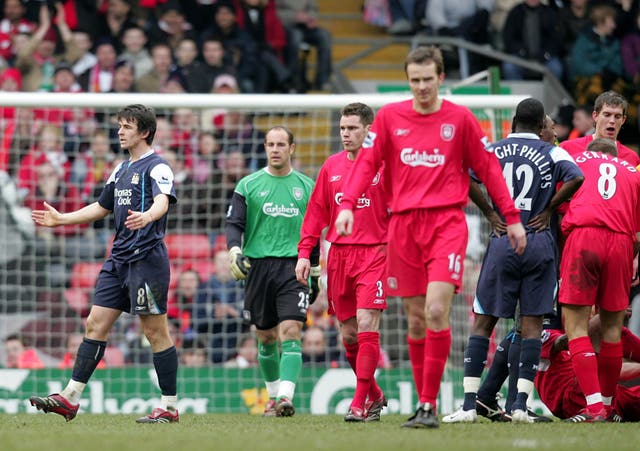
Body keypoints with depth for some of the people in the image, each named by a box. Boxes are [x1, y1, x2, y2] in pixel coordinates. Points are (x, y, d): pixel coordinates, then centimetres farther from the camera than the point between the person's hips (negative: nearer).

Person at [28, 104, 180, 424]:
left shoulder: (157, 167, -8)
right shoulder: (121, 170, 19)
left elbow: (162, 202, -27)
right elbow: (102, 207, 30)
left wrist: (146, 217, -48)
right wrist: (61, 219, 28)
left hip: (147, 257, -9)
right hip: (119, 259, 9)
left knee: (155, 331, -5)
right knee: (95, 324, 4)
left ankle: (169, 407, 1)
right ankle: (70, 398, 4)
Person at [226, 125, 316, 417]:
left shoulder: (306, 187, 10)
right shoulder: (248, 185, 6)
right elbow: (234, 224, 3)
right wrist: (234, 251, -17)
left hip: (293, 266, -1)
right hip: (258, 267, 1)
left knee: (291, 332, -16)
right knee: (266, 337, 8)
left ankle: (286, 397, -23)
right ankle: (273, 395, 26)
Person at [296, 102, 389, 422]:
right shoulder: (331, 166, 11)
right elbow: (316, 213, 13)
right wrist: (304, 252, 6)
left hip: (374, 253, -5)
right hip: (339, 254, 5)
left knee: (366, 324, -14)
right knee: (348, 333, 6)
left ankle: (359, 404, -11)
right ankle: (375, 395, 23)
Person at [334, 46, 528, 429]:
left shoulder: (460, 118, 4)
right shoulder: (390, 116, 8)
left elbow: (487, 167, 8)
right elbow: (367, 163, 6)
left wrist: (512, 217, 7)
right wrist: (348, 205, -8)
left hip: (447, 223, -3)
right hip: (404, 224, 3)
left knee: (436, 312, -16)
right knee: (416, 319, 5)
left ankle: (430, 406, -13)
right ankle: (424, 402, 13)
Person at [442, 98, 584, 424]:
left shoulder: (493, 151, 6)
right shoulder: (551, 153, 2)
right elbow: (576, 178, -16)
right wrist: (548, 210, -3)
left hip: (503, 242, 1)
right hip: (540, 243, -1)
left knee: (483, 322, 5)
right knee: (531, 324, 2)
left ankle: (469, 404, -1)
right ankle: (521, 403, -7)